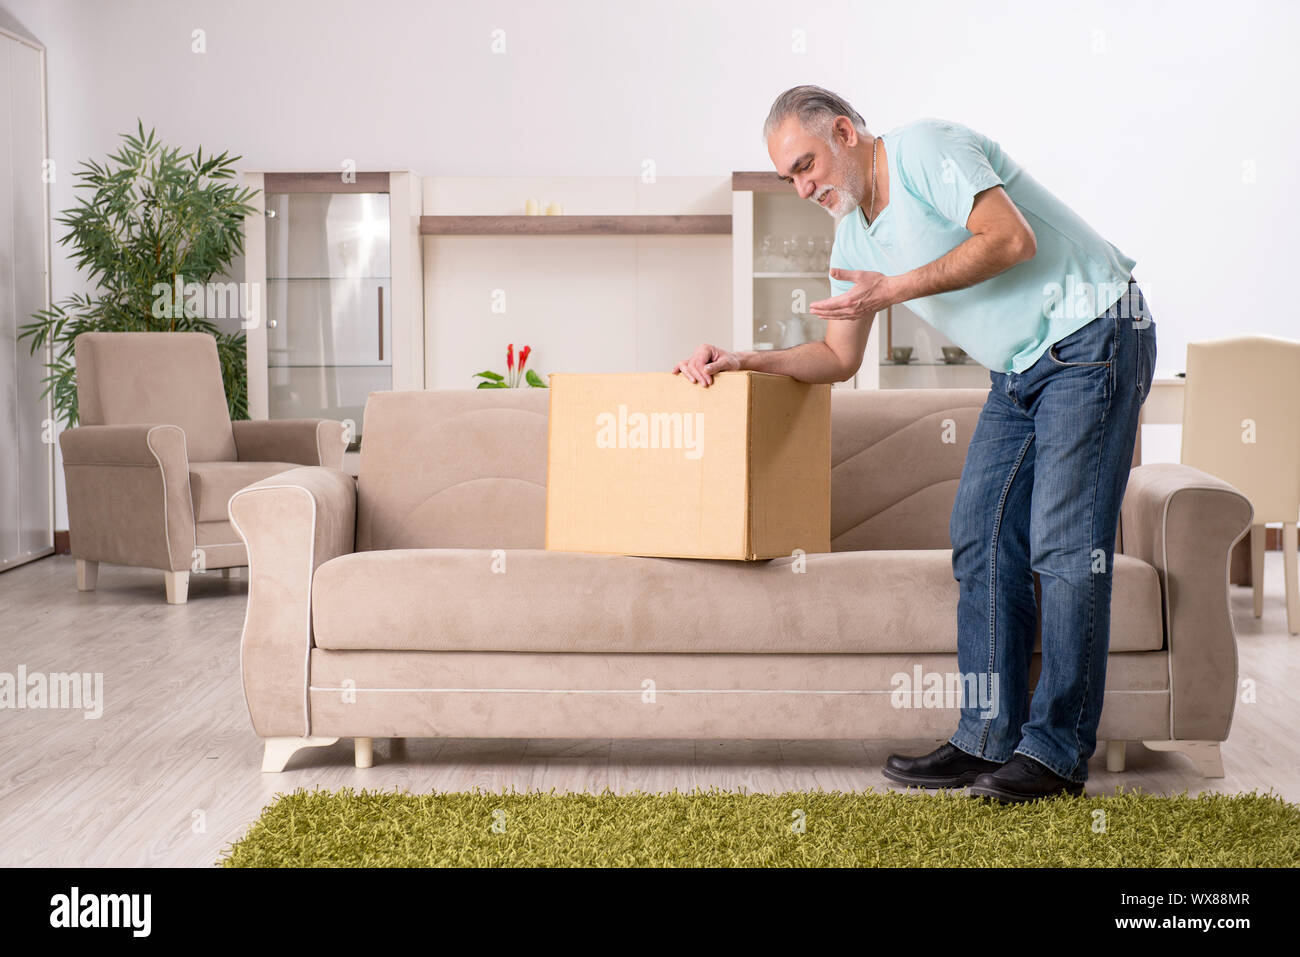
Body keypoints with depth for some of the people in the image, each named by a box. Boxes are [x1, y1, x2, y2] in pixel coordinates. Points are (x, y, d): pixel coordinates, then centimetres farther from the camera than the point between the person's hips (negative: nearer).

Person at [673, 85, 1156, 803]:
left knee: (1064, 544, -11)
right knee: (981, 537, 2)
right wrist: (743, 362, 2)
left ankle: (1057, 750, -6)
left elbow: (1012, 238, -24)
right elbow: (839, 357, 16)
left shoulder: (925, 149, -12)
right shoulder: (853, 229, 13)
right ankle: (988, 738, 6)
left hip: (1091, 334, -9)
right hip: (1018, 370, 9)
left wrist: (896, 288, -22)